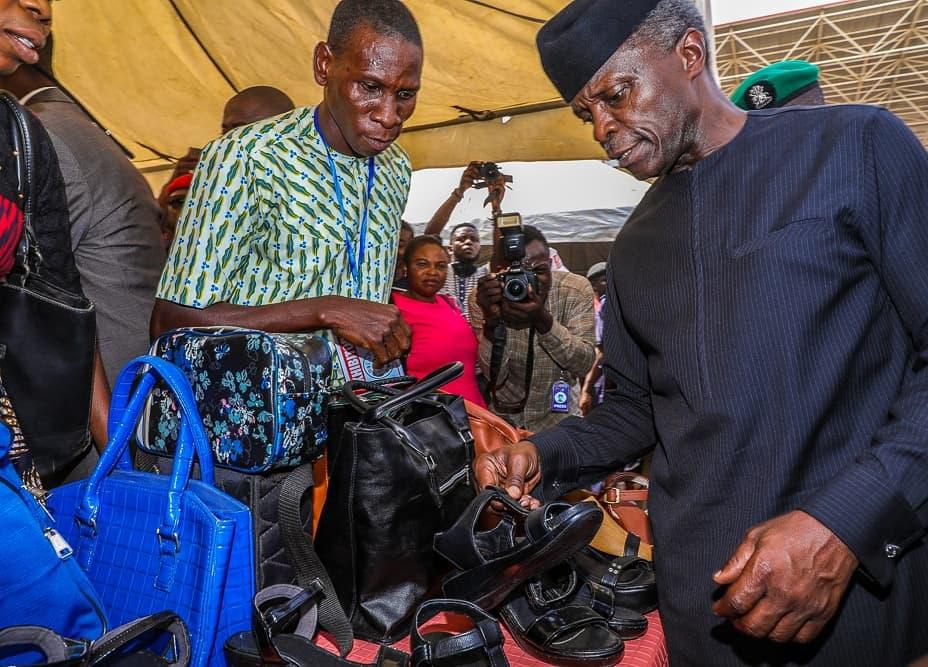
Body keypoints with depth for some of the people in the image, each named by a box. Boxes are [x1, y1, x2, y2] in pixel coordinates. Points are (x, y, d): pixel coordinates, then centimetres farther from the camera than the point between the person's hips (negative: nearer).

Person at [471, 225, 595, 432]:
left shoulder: (576, 289, -12)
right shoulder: (485, 296, -12)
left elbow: (583, 365, -19)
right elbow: (494, 377, -17)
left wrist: (543, 320, -33)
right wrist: (491, 321, -33)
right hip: (504, 417, -1)